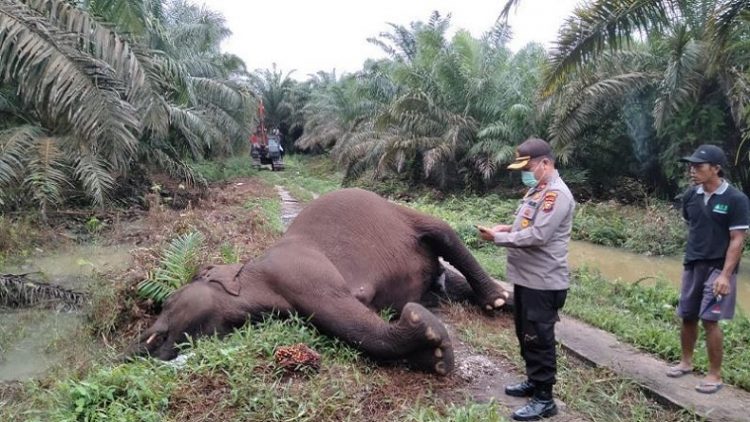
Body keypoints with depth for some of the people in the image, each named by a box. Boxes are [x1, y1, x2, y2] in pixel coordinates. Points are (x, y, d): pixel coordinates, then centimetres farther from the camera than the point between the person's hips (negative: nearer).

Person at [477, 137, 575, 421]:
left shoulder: (556, 194, -18)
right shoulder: (537, 190, 15)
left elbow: (538, 236, -26)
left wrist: (498, 238, -19)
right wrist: (508, 228, 3)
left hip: (543, 283, -10)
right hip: (526, 278, 10)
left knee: (539, 340, -1)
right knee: (525, 335, 20)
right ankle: (534, 382, 36)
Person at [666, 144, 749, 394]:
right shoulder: (691, 196, 3)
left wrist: (725, 275, -19)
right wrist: (693, 254, 14)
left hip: (718, 268, -5)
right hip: (692, 266, 6)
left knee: (710, 320, -7)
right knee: (687, 317, 12)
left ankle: (715, 375, 7)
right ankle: (686, 362, 30)